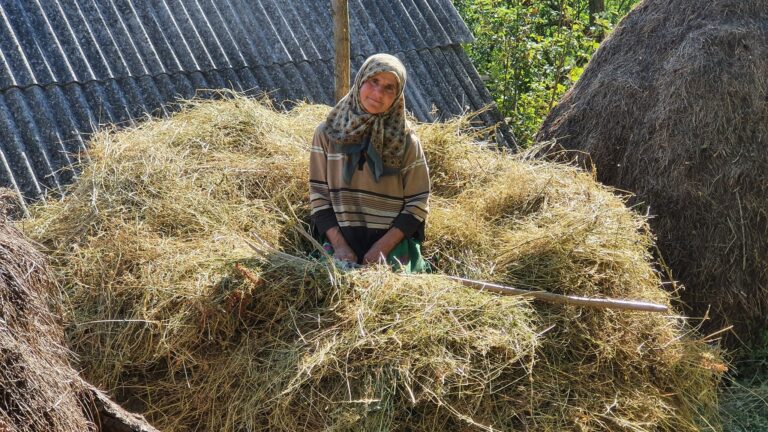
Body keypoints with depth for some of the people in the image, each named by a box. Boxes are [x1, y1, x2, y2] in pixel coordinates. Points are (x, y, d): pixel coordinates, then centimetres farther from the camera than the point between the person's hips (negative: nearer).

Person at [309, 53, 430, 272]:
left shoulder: (406, 141, 0)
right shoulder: (327, 133, 3)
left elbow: (418, 205, 0)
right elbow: (318, 196, 2)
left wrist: (383, 246, -10)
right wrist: (339, 245, -8)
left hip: (394, 249, 0)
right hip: (340, 247, 0)